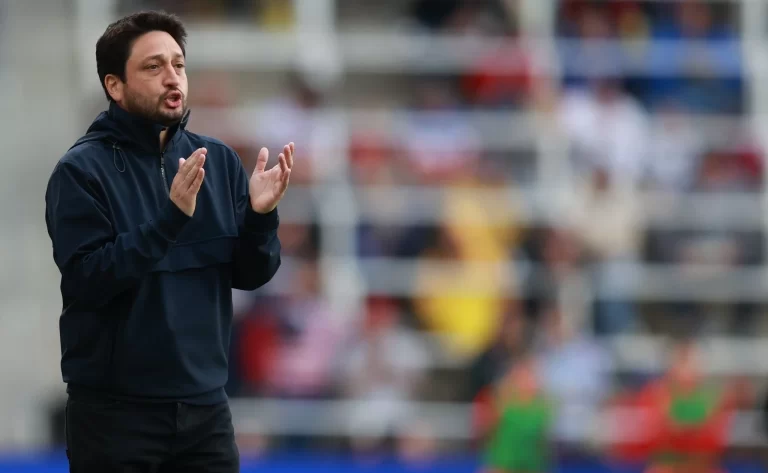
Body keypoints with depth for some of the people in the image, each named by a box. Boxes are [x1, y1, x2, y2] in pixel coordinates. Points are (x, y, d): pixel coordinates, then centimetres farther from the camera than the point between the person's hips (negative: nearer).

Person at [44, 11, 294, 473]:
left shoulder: (219, 161, 5)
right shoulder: (82, 170, -8)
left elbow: (251, 275, 5)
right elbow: (85, 280, -18)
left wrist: (261, 216, -15)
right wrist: (169, 219, -26)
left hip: (205, 404, 4)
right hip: (115, 412, -4)